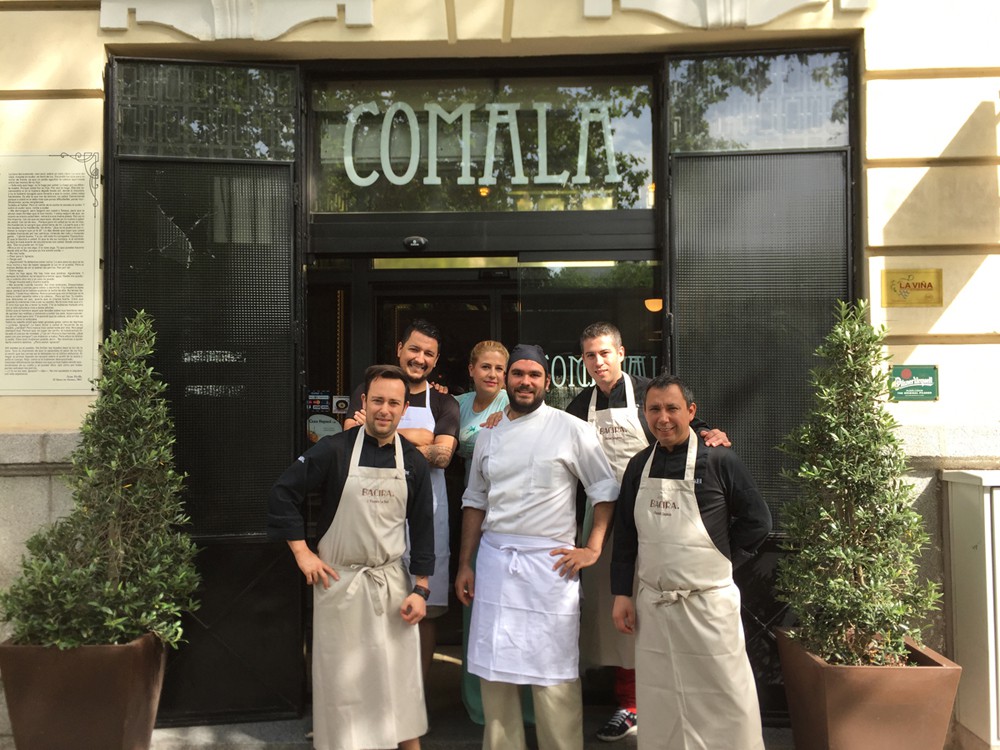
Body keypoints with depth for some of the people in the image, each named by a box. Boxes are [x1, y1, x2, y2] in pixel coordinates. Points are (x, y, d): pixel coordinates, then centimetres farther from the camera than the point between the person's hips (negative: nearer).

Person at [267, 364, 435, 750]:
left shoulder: (414, 462, 0)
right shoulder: (335, 450, -10)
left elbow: (422, 528, 3)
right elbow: (283, 494, -8)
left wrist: (421, 589, -1)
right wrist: (302, 554, -10)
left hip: (392, 581, 2)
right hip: (339, 580, -2)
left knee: (401, 675, 10)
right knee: (340, 675, 9)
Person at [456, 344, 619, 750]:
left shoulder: (572, 430, -2)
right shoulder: (489, 435, 11)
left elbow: (606, 491, 0)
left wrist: (592, 549, -7)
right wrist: (464, 564, 12)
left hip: (549, 562, -4)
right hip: (494, 559, 4)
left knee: (554, 676, -2)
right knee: (493, 671, 10)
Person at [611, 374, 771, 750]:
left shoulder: (719, 460, -8)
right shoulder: (639, 466, 6)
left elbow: (757, 521, -2)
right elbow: (624, 533, 9)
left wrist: (723, 561, -3)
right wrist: (621, 593, 6)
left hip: (708, 603, -4)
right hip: (652, 604, 4)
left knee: (723, 698, 5)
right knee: (660, 702, 14)